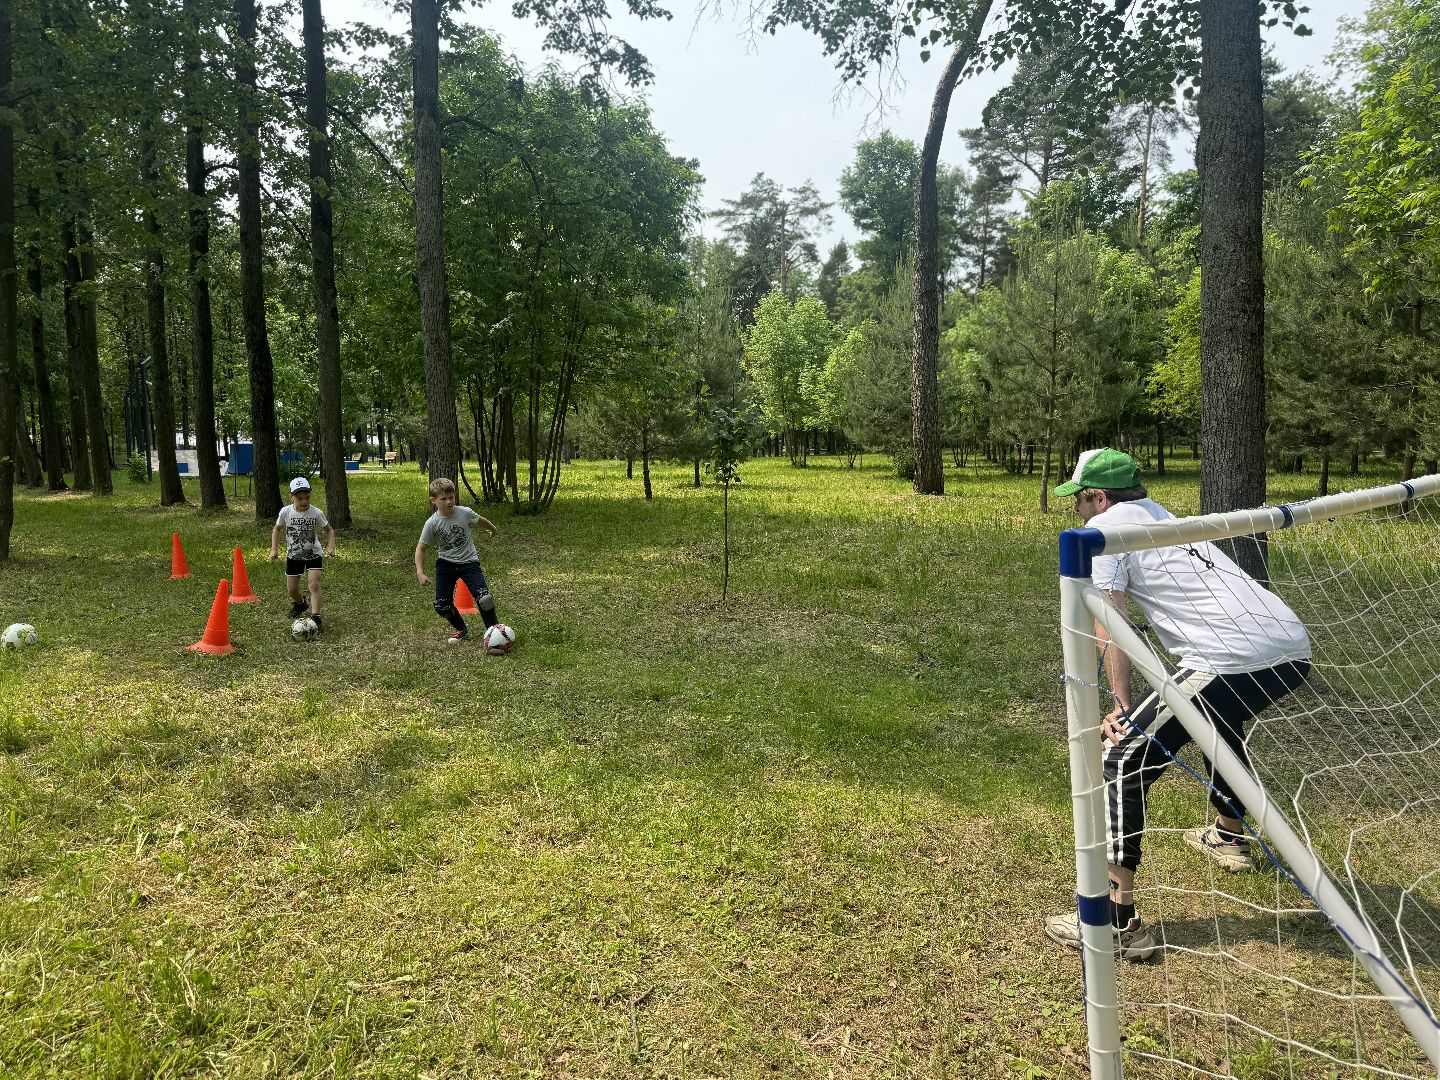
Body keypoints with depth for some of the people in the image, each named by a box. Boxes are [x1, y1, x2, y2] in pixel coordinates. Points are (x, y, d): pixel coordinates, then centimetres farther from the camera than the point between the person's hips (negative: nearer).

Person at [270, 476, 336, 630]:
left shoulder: (316, 513, -17)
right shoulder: (285, 512, -13)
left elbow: (329, 530, -3)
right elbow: (277, 529, 4)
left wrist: (330, 546, -19)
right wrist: (274, 549, -5)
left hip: (313, 555, -2)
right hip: (293, 555, 2)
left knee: (314, 584, -18)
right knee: (291, 589, 11)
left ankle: (316, 616, -17)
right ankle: (300, 603, 43)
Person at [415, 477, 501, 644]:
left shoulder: (465, 513, -12)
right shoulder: (432, 523, -13)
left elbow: (481, 521, 11)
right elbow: (421, 549, -5)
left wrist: (493, 529, 31)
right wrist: (420, 573, -17)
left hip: (469, 561, -1)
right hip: (445, 563, 1)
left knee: (484, 598, -20)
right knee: (442, 606, -4)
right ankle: (462, 630, 24)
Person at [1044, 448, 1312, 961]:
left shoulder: (1105, 526, 3)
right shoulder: (1165, 516, 27)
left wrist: (1124, 708, -8)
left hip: (1234, 660, -9)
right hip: (1295, 648, 9)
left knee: (1123, 761, -5)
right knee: (1222, 722, 38)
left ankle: (1119, 922, -8)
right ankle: (1229, 837, 58)